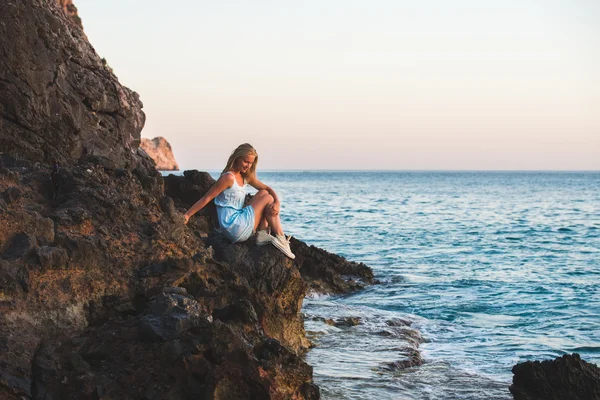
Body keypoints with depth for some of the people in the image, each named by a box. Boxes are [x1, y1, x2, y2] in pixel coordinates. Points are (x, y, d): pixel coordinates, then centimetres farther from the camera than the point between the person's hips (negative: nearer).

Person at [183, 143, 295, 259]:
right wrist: (187, 215, -20)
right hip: (233, 227, -9)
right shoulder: (229, 177, -15)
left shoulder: (245, 177, 12)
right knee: (267, 198, -3)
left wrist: (277, 203, -8)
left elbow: (267, 189, 13)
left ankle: (262, 235, 2)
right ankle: (281, 239, 0)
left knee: (263, 193, 11)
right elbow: (207, 198, -16)